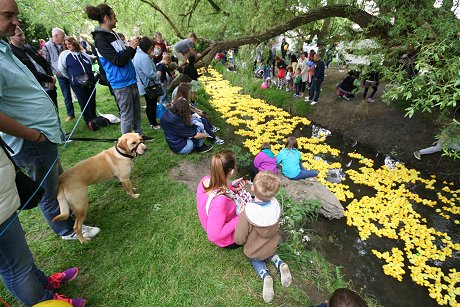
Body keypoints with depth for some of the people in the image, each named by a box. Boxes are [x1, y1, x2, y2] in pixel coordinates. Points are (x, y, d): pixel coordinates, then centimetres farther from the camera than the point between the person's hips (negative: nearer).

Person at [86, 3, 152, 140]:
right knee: (127, 115, -1)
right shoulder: (100, 39, -12)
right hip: (121, 83, -9)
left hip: (131, 79, 9)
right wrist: (131, 47, -10)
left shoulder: (113, 34, 14)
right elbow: (118, 61, -19)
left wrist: (133, 46, 6)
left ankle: (139, 134, 31)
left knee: (136, 111, 16)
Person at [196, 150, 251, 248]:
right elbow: (214, 236, -34)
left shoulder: (205, 180, -21)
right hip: (227, 241, -6)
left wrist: (230, 188, -7)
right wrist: (239, 219, -27)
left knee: (245, 194, 16)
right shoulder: (220, 201, -44)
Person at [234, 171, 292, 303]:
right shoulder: (276, 205, -28)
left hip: (254, 251, -3)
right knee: (270, 253, 37)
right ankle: (280, 264, 11)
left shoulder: (247, 213, -42)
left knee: (256, 260, 30)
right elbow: (275, 227, -6)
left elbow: (239, 239, -26)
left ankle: (265, 276, 4)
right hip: (272, 246, 4)